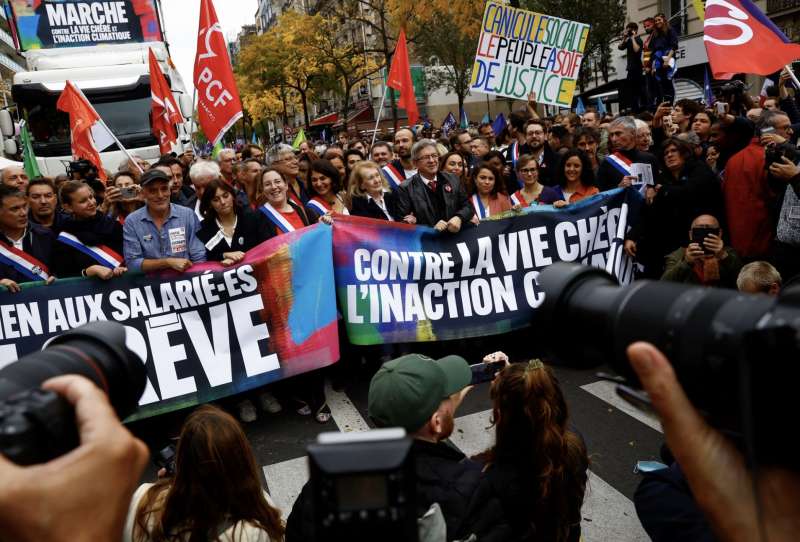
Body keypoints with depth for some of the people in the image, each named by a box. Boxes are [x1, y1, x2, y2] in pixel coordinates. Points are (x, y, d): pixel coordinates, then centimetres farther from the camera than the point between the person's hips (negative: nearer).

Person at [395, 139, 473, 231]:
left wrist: (458, 218, -10)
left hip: (456, 235, 3)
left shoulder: (452, 179, 9)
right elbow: (405, 225, -6)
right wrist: (433, 228, -18)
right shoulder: (406, 189, -3)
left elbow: (467, 207, 11)